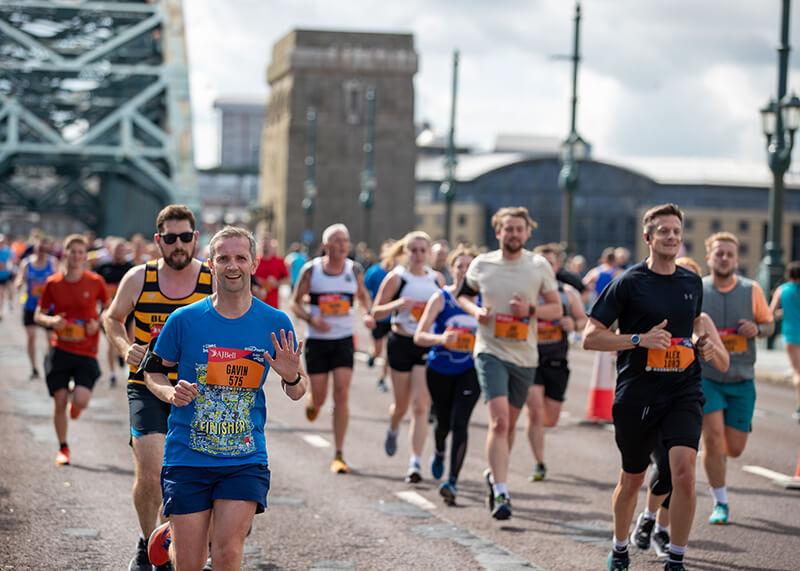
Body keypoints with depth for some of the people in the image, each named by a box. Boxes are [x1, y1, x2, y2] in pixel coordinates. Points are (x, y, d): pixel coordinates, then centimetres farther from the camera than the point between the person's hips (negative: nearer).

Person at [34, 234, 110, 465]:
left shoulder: (95, 282, -2)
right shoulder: (53, 283, 1)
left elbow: (110, 308, 12)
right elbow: (38, 315, 10)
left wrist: (98, 322, -8)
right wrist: (51, 321, -12)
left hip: (86, 351, -1)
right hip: (60, 349, 1)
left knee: (81, 401, -16)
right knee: (59, 402, -1)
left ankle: (74, 400, 24)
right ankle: (63, 449, 18)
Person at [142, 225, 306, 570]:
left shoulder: (275, 323, -1)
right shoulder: (185, 319, -5)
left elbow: (296, 393, 8)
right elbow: (152, 371, 8)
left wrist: (292, 378, -15)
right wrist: (170, 392, -13)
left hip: (246, 460, 0)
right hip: (187, 459, 0)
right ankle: (172, 534, 39)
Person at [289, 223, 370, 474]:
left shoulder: (355, 270, 0)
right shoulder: (311, 270, -6)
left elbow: (362, 296, 18)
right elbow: (295, 302, 2)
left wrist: (368, 313, -3)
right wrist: (311, 319, -16)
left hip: (344, 340, 1)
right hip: (317, 340, -1)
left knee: (342, 394, -11)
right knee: (319, 399, 2)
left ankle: (339, 455, -5)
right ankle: (311, 402, 43)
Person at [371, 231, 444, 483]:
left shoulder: (437, 278, 7)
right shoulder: (396, 277, -3)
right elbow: (376, 312, -3)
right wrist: (396, 304, -22)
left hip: (428, 345, 1)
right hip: (401, 343, -1)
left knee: (420, 406, -8)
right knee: (402, 404, 11)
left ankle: (415, 463, -9)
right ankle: (392, 429, 47)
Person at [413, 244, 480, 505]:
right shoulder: (441, 298, -6)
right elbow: (419, 336, -9)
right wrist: (441, 339, -28)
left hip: (470, 371, 0)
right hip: (440, 369, 1)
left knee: (460, 424, -15)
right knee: (444, 423, 16)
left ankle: (452, 481, -13)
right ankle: (439, 453, 51)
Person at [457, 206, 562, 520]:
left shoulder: (540, 266, 0)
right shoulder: (481, 264, 0)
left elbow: (556, 308, 4)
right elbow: (463, 294, 16)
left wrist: (531, 310, -15)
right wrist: (476, 311, -5)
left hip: (525, 355, 2)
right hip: (490, 351, -2)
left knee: (510, 423, 15)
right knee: (499, 420, -17)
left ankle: (494, 473, 40)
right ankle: (501, 493, -17)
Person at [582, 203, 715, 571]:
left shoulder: (692, 282, 9)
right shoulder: (629, 283, -5)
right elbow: (590, 337, -7)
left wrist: (700, 342, 7)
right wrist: (639, 339, -18)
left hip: (684, 392, 2)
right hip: (637, 395, -2)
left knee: (684, 471, -18)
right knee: (632, 480, 12)